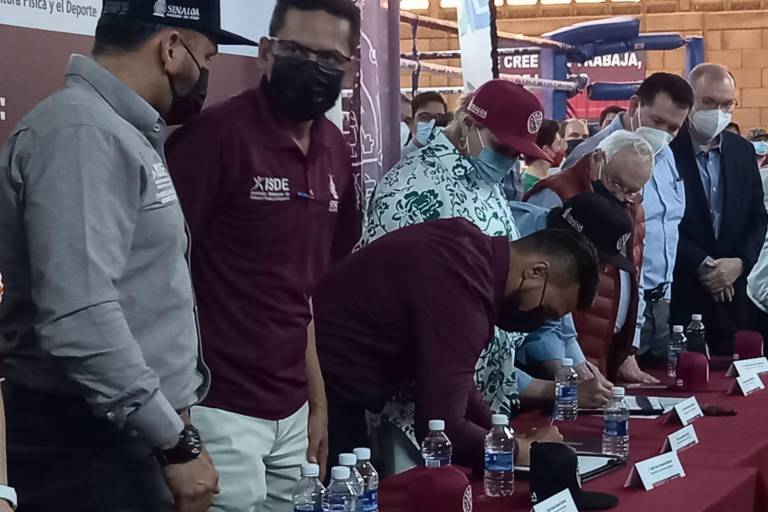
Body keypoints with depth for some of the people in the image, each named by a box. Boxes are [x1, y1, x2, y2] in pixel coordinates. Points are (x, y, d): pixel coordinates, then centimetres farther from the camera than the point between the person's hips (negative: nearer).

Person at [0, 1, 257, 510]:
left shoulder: (119, 131, 15)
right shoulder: (81, 133, -18)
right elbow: (79, 321, -27)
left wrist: (174, 412, 20)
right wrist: (178, 442, -22)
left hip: (130, 428, 10)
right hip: (89, 440, -10)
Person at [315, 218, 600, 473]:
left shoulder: (473, 250, 3)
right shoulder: (463, 286, -27)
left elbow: (451, 378, 13)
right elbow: (441, 428, -28)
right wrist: (523, 452, -13)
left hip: (336, 382, 10)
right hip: (321, 387, -10)